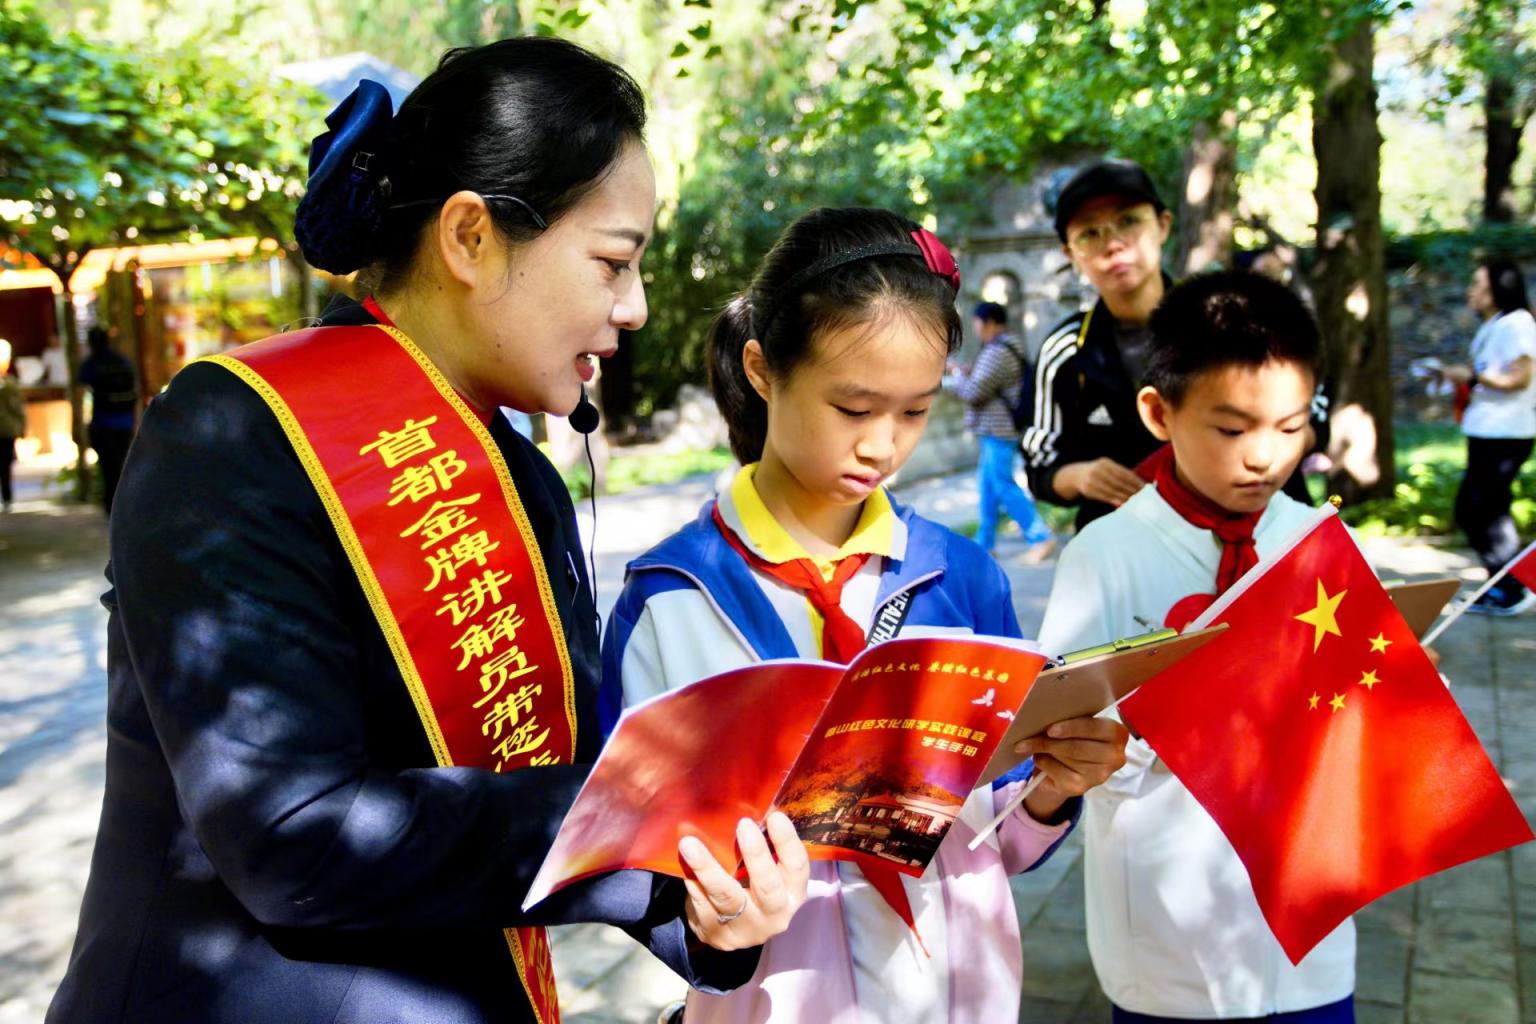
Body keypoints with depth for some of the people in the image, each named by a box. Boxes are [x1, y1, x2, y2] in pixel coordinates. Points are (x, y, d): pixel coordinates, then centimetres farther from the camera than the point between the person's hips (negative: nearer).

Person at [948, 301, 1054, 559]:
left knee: (1003, 485, -8)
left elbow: (972, 392, -18)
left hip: (998, 430, -11)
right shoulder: (1009, 348, 15)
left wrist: (958, 372, -1)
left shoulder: (996, 352, -19)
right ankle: (984, 541, 22)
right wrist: (969, 372, 12)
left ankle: (1040, 537, -7)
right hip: (998, 429, 11)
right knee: (988, 483, 15)